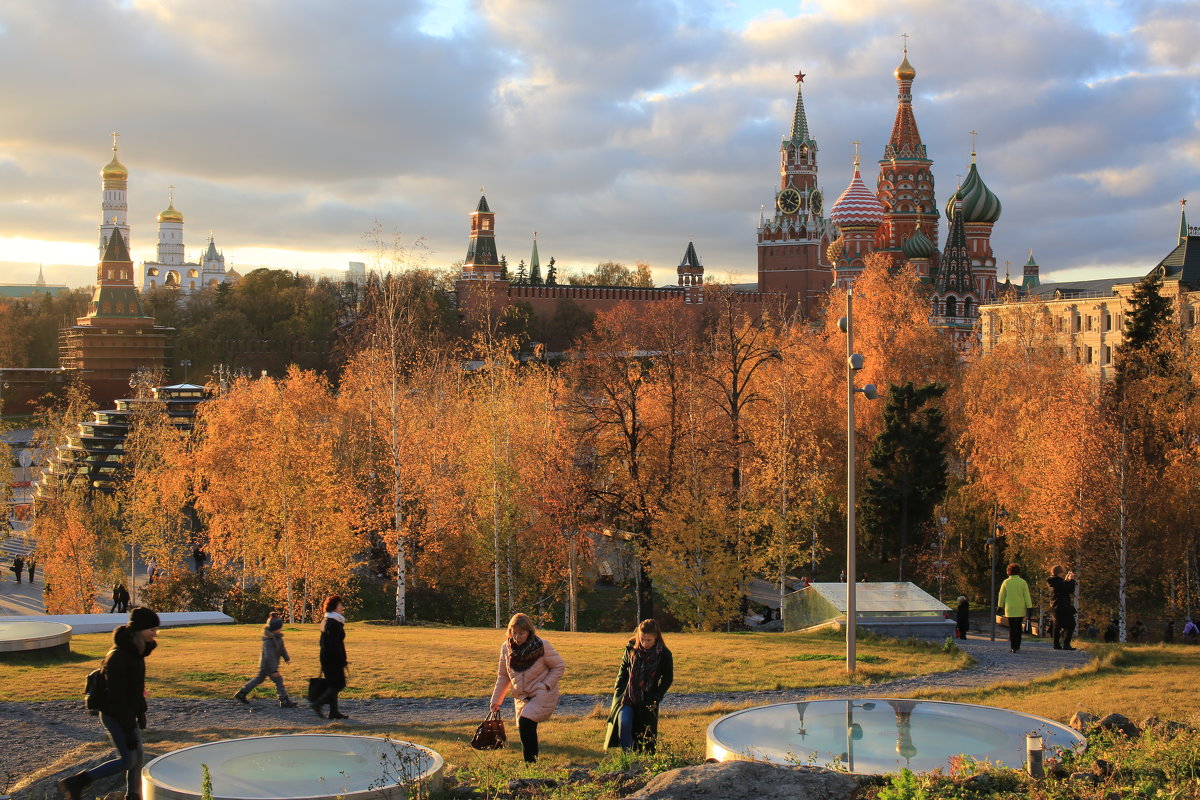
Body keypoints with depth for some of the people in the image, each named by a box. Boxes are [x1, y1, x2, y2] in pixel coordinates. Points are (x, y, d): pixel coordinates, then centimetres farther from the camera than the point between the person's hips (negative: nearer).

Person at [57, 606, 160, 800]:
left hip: (128, 713, 9)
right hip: (115, 716, -9)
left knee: (137, 757, 14)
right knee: (127, 760, -3)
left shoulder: (135, 650, 1)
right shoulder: (118, 657, -28)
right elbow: (117, 697, -27)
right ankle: (76, 782, 4)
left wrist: (141, 712, 18)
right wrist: (130, 730, -24)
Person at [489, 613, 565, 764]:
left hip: (542, 695, -5)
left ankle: (531, 762, -17)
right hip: (522, 696, 5)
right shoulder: (506, 648, -2)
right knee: (526, 728, 6)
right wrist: (496, 700, 9)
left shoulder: (542, 646, -15)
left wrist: (545, 686, -15)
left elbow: (559, 667, -5)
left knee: (525, 723, -23)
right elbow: (503, 676, 10)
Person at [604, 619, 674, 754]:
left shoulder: (664, 655, -9)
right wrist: (617, 691, 5)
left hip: (647, 701, -1)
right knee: (623, 723, -19)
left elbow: (667, 679, 2)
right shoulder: (631, 649, -3)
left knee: (646, 732, 3)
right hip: (627, 696, 1)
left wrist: (656, 697, -7)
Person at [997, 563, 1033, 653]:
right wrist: (1029, 607, 1)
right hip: (1020, 609, 0)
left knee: (1011, 628, 4)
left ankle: (1013, 647, -7)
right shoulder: (1022, 582, -3)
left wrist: (1001, 607, 15)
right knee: (1018, 627, 13)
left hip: (1009, 608, 0)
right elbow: (1027, 596, -3)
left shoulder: (1006, 582, 0)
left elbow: (1001, 596, 5)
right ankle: (1017, 646, 13)